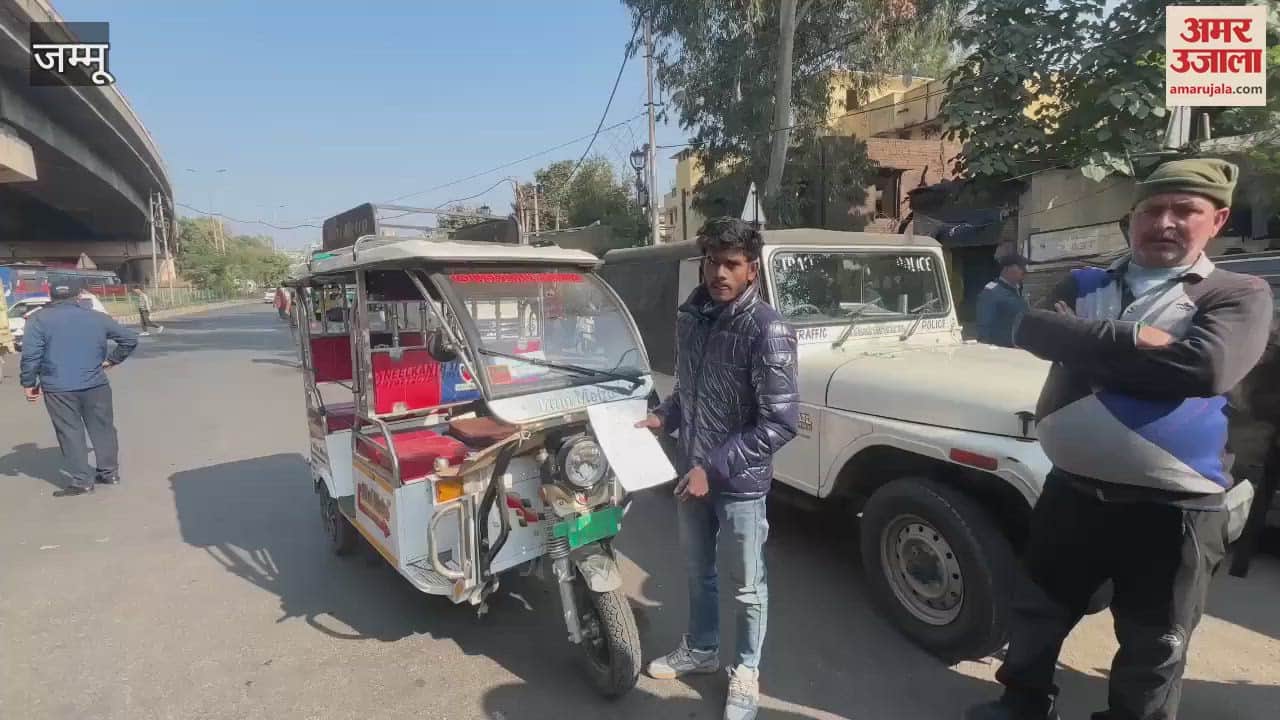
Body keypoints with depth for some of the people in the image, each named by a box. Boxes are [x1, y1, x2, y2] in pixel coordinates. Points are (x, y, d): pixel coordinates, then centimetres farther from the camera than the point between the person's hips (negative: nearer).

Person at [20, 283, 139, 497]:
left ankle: (82, 481, 6)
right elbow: (130, 338, 11)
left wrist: (29, 383, 1)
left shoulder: (39, 319, -2)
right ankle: (110, 472, 21)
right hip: (95, 385, 3)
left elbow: (30, 355, -8)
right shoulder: (97, 317, 8)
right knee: (102, 429, 14)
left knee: (70, 433, 3)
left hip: (58, 389, -2)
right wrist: (111, 360, 15)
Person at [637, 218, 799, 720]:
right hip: (690, 472, 6)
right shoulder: (689, 315, 0)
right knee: (698, 572, 24)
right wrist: (663, 416, -2)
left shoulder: (767, 330, -20)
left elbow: (780, 422, -20)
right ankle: (701, 649, 48)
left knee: (746, 587, 14)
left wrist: (715, 467, -21)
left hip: (740, 482, -6)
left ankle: (746, 671, 38)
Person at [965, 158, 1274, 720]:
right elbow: (1030, 329, -15)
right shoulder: (1083, 286, 5)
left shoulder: (1240, 295, -3)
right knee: (1036, 613, 19)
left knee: (1152, 650, 15)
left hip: (1171, 508, -3)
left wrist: (1089, 348, -16)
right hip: (1074, 491, 3)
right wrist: (1137, 340, -23)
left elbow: (1206, 368, -23)